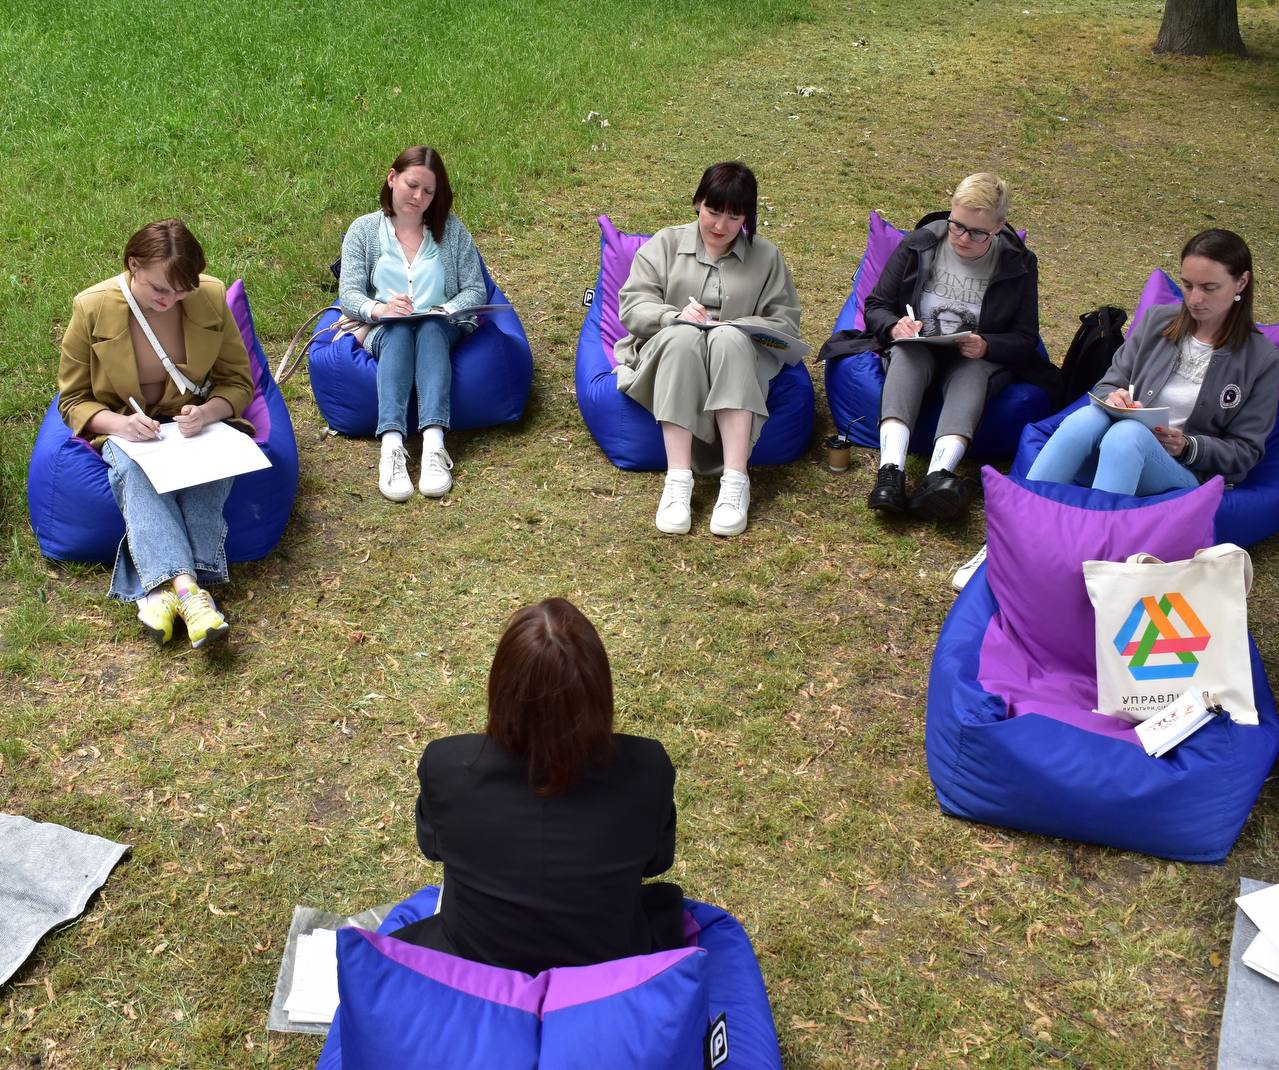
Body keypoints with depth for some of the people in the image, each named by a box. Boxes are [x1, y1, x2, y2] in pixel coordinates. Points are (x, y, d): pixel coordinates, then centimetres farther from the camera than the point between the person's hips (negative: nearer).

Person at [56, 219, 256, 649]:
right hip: (122, 431, -1)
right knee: (134, 467, -37)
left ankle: (160, 587, -42)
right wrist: (118, 423, -24)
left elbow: (239, 382, 0)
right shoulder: (92, 308, -11)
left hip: (194, 425, 1)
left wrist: (208, 412, -23)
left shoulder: (211, 297, -8)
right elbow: (73, 400, -2)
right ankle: (185, 586, -53)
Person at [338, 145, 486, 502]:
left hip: (442, 329, 0)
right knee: (399, 330, -37)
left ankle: (434, 443, -56)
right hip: (385, 333, 0)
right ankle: (391, 447, -57)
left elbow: (476, 291, 5)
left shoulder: (452, 229, 12)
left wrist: (444, 310, -16)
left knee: (429, 327, -37)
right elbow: (348, 293, 0)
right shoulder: (363, 230, 11)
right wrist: (378, 309, -23)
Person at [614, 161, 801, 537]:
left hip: (738, 357, 0)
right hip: (670, 353, 0)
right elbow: (632, 306, 1)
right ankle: (678, 480, -44)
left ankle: (735, 482, -44)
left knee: (729, 338, -36)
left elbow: (786, 323, 4)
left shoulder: (766, 256, 13)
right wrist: (675, 316, -20)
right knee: (682, 337, -37)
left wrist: (745, 327, -16)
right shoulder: (665, 244, 12)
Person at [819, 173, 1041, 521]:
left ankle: (939, 474, -61)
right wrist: (894, 326, -21)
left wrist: (985, 346, -20)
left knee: (974, 371, -36)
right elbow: (875, 306, 3)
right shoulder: (918, 245, -1)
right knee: (908, 352, -36)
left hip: (977, 361, 0)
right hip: (916, 352, 0)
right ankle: (891, 469, -55)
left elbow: (1025, 339, 1)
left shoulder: (1019, 265, -1)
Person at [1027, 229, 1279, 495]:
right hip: (1106, 454, 3)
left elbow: (1245, 452, 4)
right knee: (1087, 417, -34)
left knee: (1127, 433, -37)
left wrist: (1187, 446, -15)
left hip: (1186, 472, -3)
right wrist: (1114, 398, -12)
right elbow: (1107, 386, 13)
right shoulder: (1157, 320, 11)